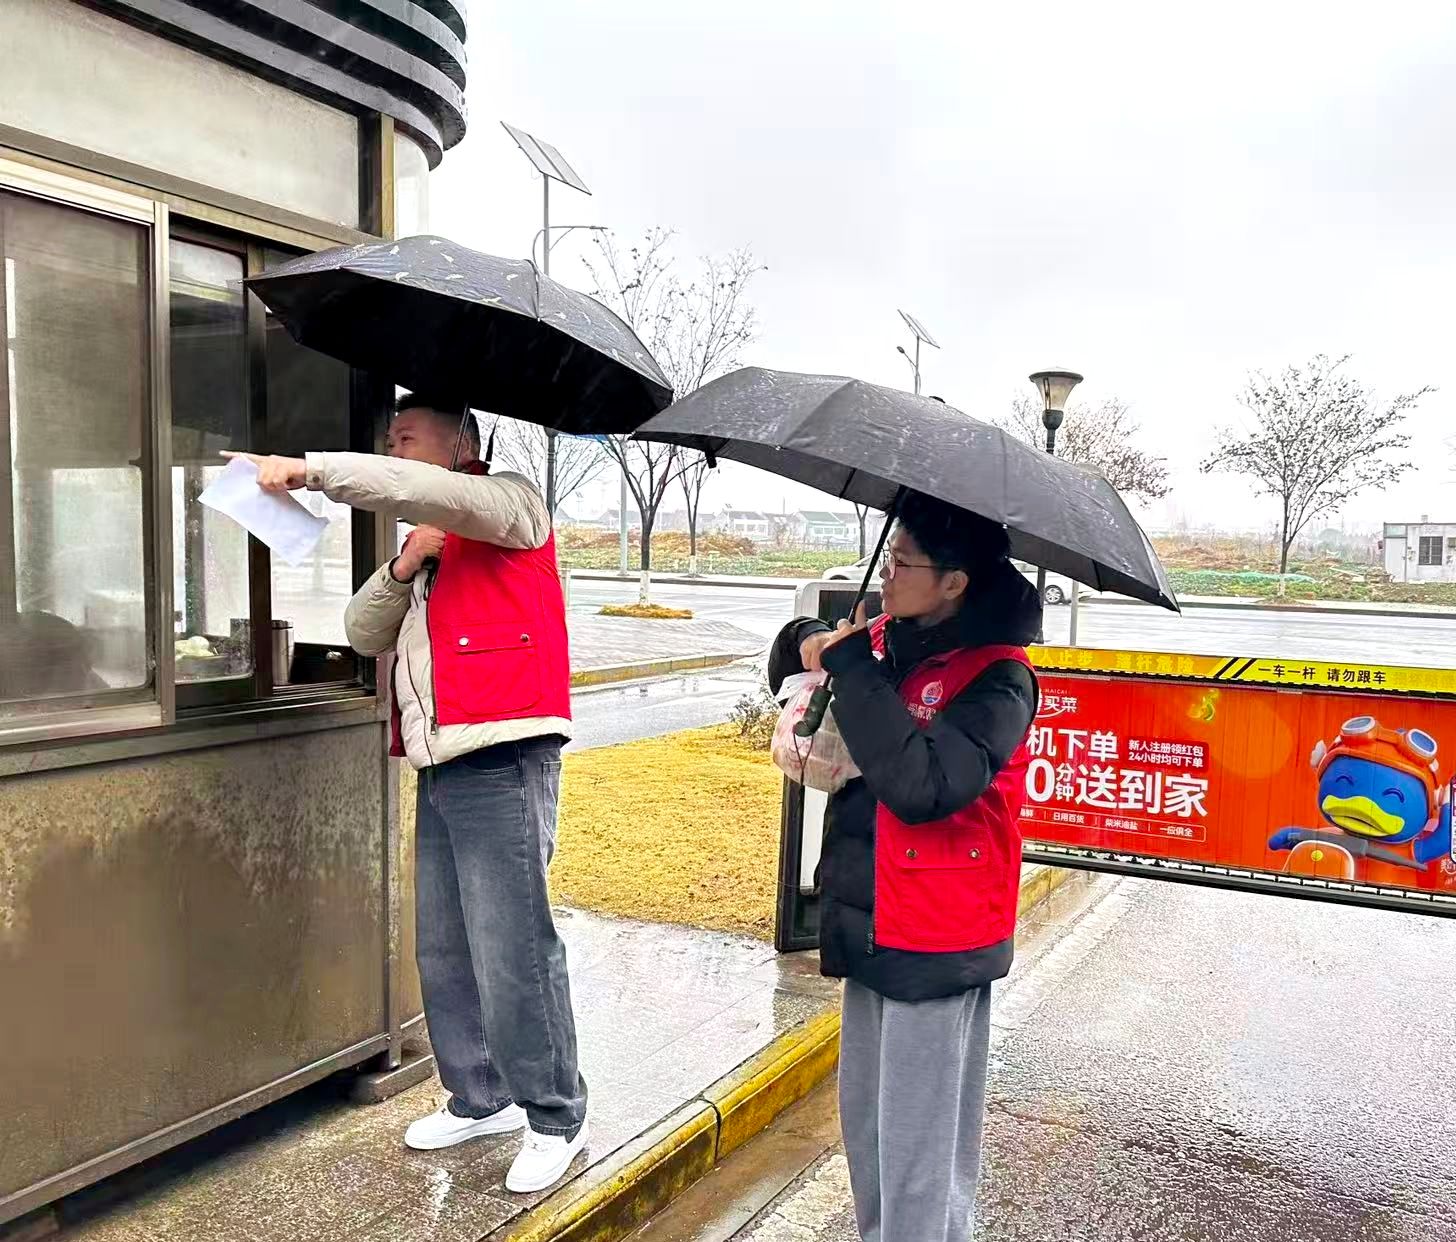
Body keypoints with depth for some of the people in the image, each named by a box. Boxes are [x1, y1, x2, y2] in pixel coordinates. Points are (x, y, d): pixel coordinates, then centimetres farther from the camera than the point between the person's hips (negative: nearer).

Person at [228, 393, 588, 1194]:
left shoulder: (509, 505, -1)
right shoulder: (429, 541, 23)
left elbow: (434, 491, -23)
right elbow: (364, 635, 15)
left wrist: (310, 470, -23)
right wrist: (402, 569, -2)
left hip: (502, 764, -9)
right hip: (440, 768, 9)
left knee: (512, 952, -7)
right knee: (443, 953, 13)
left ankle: (556, 1119, 8)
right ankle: (481, 1099, 27)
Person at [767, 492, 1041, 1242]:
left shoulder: (995, 676, -17)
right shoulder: (887, 642, 3)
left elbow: (923, 783, -31)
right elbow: (791, 665, 18)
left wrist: (850, 666, -24)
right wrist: (807, 643, -6)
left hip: (935, 943, -7)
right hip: (874, 923, 8)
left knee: (919, 1152, 4)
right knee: (866, 1131, 21)